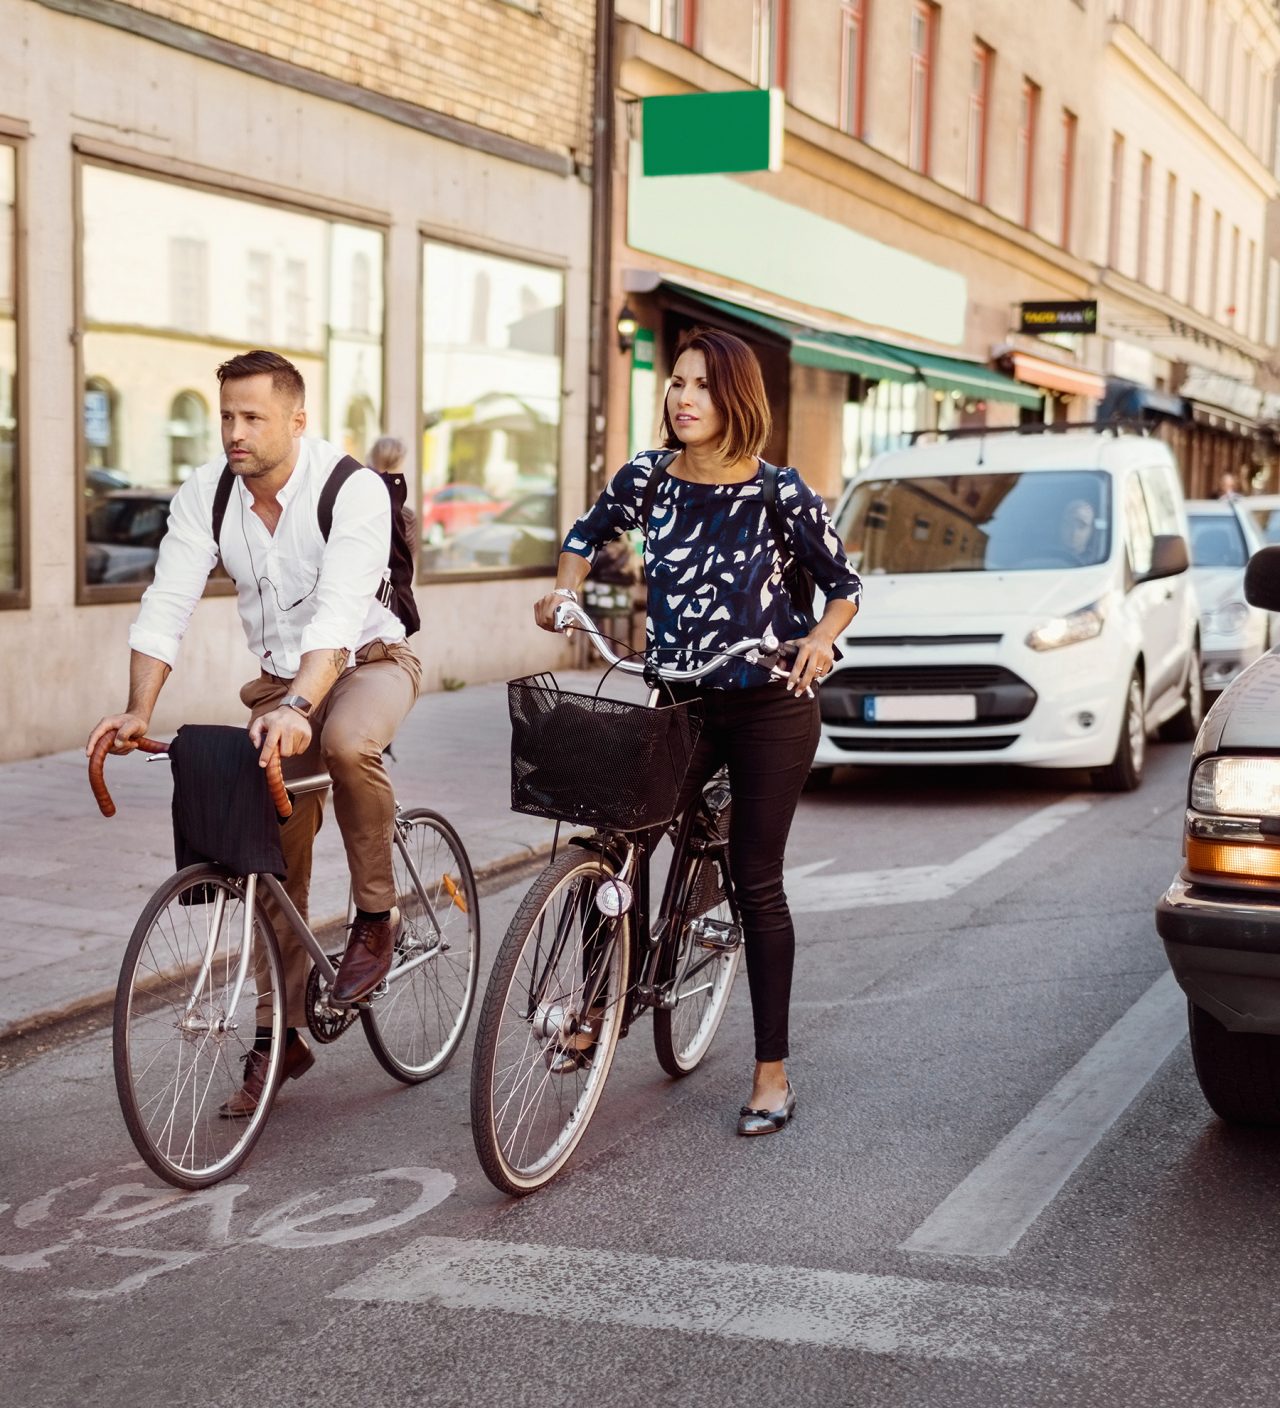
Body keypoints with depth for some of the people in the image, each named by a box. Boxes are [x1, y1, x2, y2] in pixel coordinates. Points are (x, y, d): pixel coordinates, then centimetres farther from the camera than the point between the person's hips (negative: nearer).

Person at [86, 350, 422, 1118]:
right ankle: (280, 1036, 16)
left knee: (347, 740, -39)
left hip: (368, 659, -5)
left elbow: (338, 613, -37)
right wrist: (139, 711, -27)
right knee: (276, 862, 3)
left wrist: (298, 707, -51)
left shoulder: (353, 489, -25)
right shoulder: (205, 495, -10)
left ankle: (376, 915, -16)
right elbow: (166, 607, -14)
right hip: (281, 677, 5)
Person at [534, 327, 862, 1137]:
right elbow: (590, 534, 18)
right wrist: (566, 591, 0)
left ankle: (773, 1072, 13)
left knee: (757, 881, 2)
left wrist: (821, 639, -18)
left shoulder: (780, 492, -10)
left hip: (770, 707, -3)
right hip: (681, 703, 3)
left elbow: (844, 584, 1)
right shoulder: (648, 478, -2)